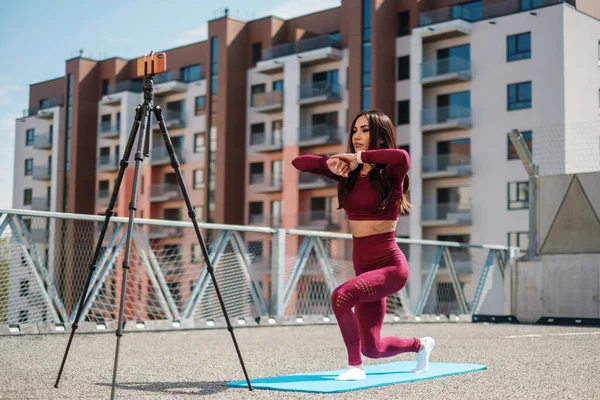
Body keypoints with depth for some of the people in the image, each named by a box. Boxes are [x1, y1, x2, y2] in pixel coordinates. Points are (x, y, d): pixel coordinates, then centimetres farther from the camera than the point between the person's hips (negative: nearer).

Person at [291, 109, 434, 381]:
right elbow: (299, 163, 5)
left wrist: (359, 157, -25)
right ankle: (420, 344, 43)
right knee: (372, 348, 14)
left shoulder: (390, 174, -10)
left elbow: (402, 157, -35)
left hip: (390, 264, -7)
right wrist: (330, 162, -13)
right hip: (363, 266, 7)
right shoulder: (349, 173, 6)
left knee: (341, 296, -32)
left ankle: (355, 366, -14)